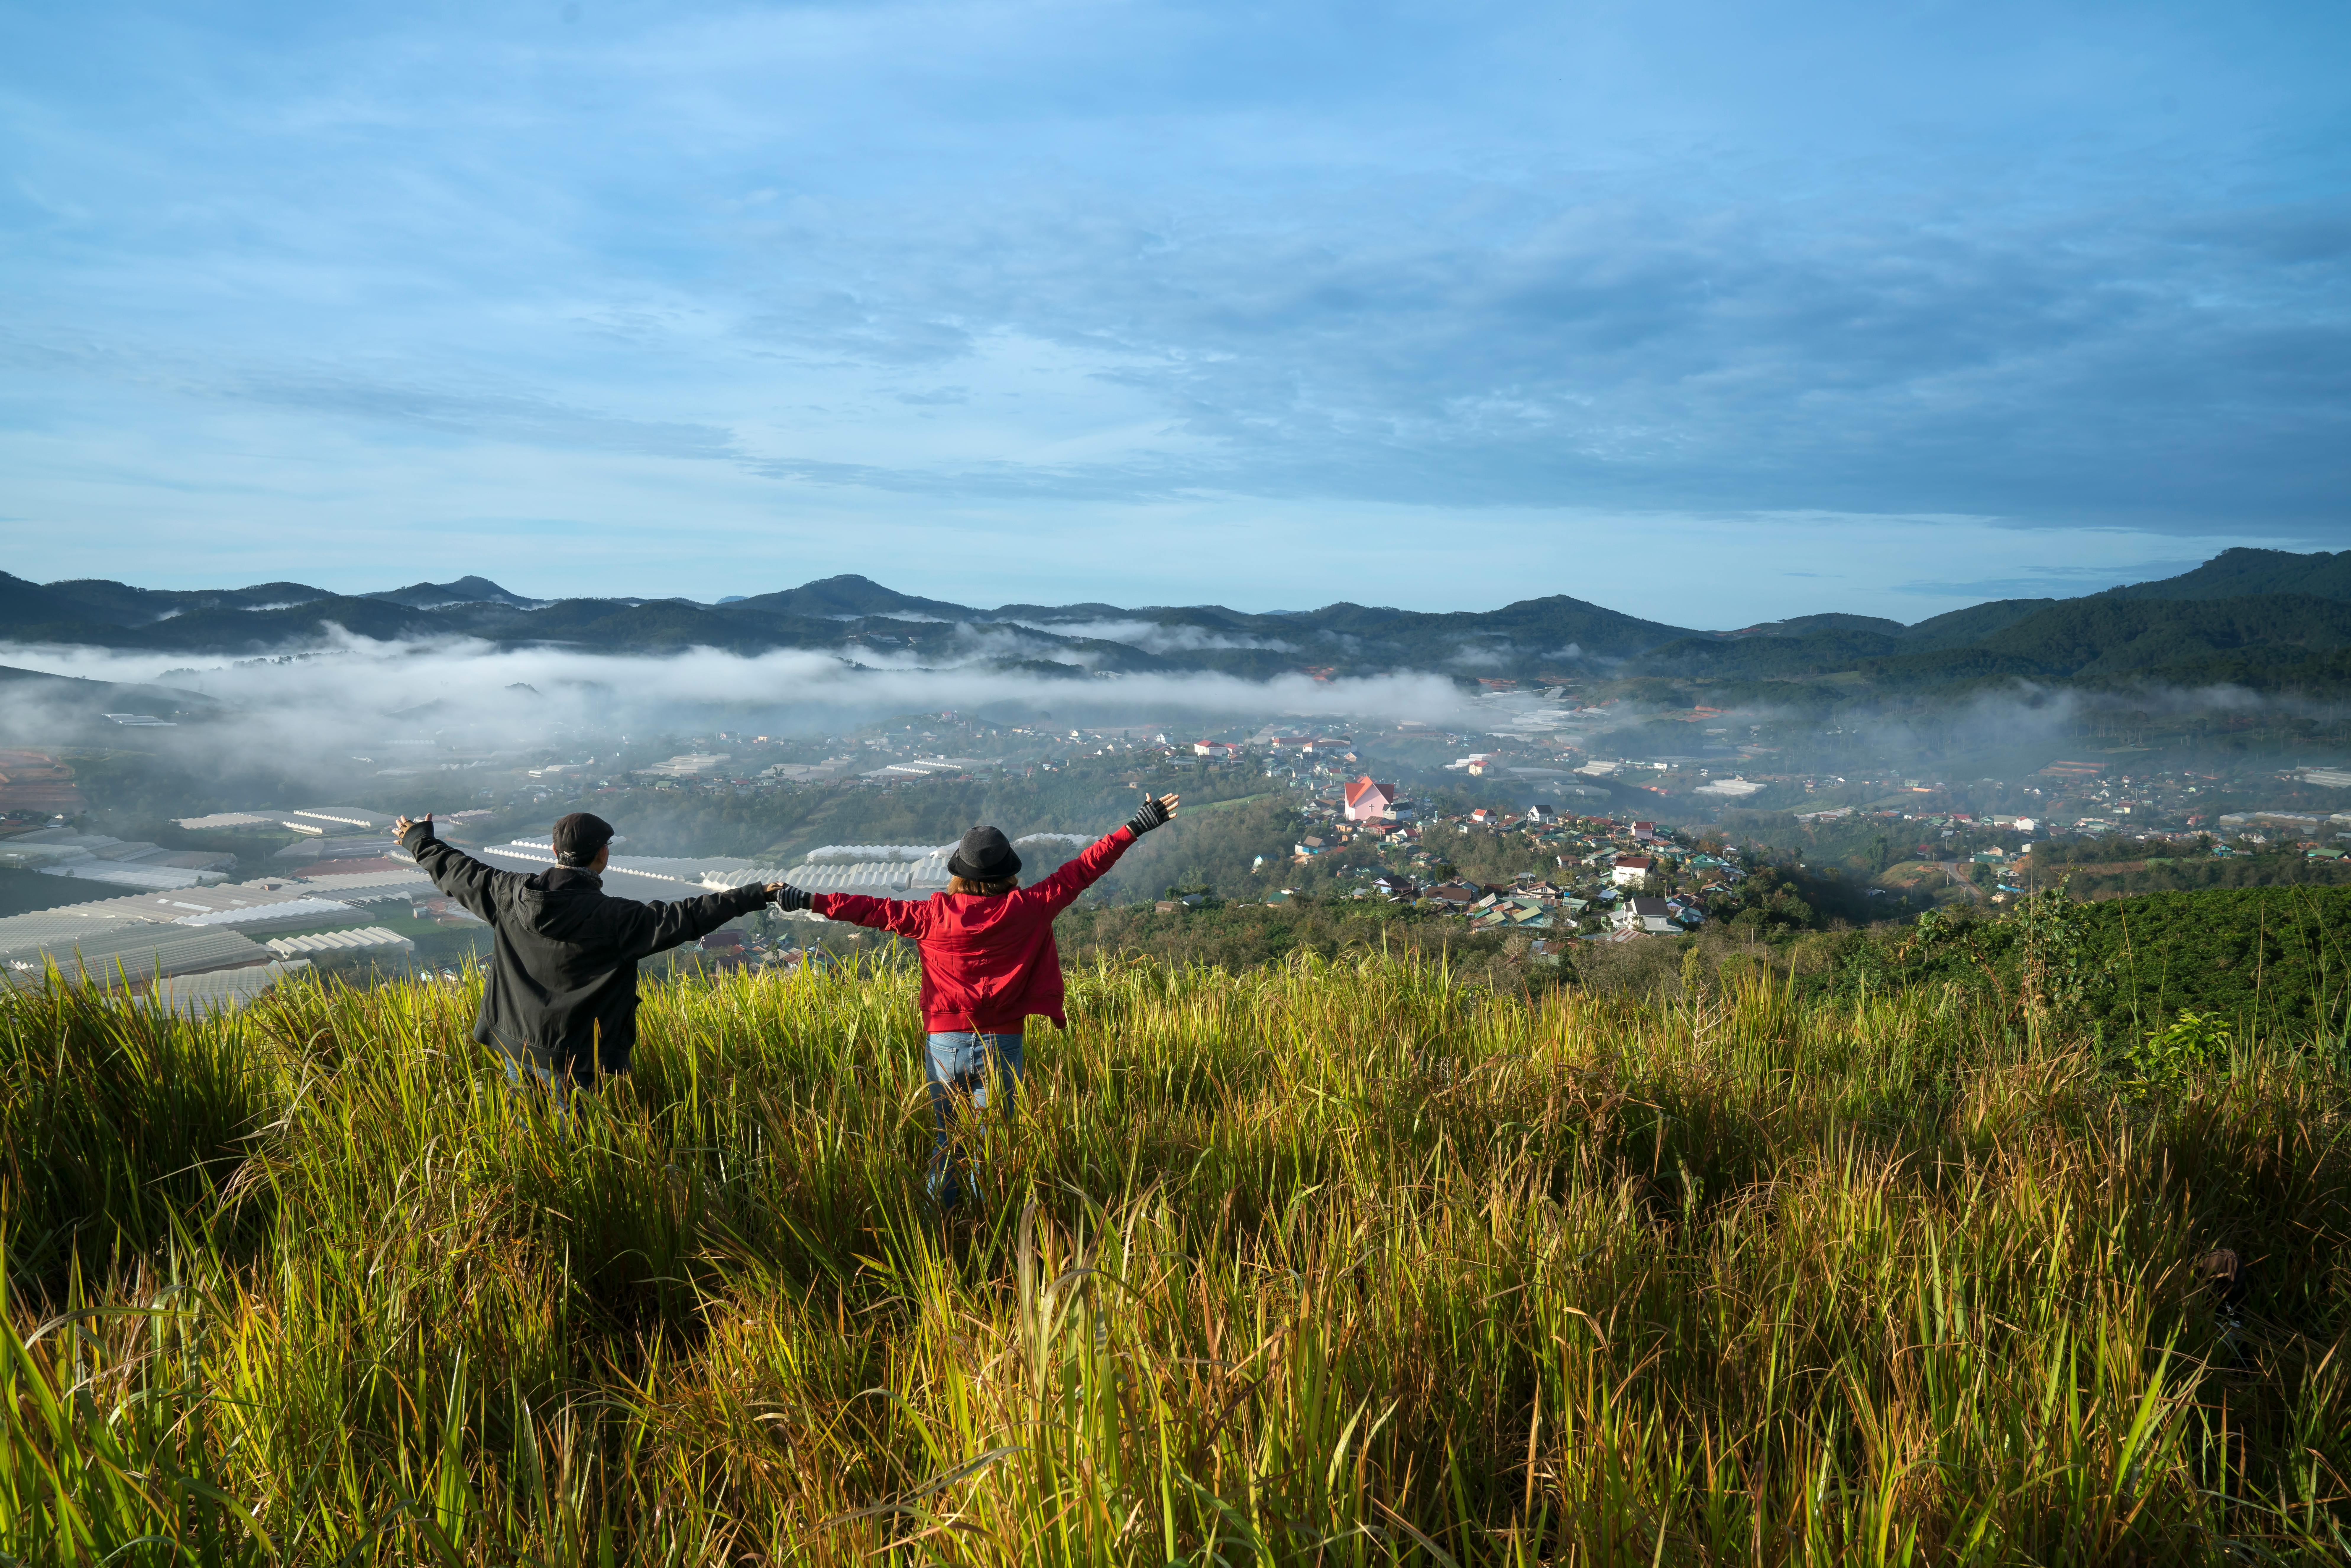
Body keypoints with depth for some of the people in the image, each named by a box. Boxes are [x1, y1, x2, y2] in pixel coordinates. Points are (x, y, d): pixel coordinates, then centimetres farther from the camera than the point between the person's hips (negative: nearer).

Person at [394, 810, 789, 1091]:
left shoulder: (509, 894, -5)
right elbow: (685, 918, -24)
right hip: (572, 1060, -6)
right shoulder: (612, 918, -21)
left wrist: (417, 841, 30)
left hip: (515, 1046, 6)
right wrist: (756, 896, -21)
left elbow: (458, 871, 12)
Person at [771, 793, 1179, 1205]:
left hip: (946, 1043, 0)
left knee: (945, 1141, 15)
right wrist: (1137, 827, 3)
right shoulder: (1029, 909, -7)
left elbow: (875, 909, -1)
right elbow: (1081, 871, -3)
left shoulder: (936, 915, -7)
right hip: (1003, 1045, 0)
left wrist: (810, 901, 8)